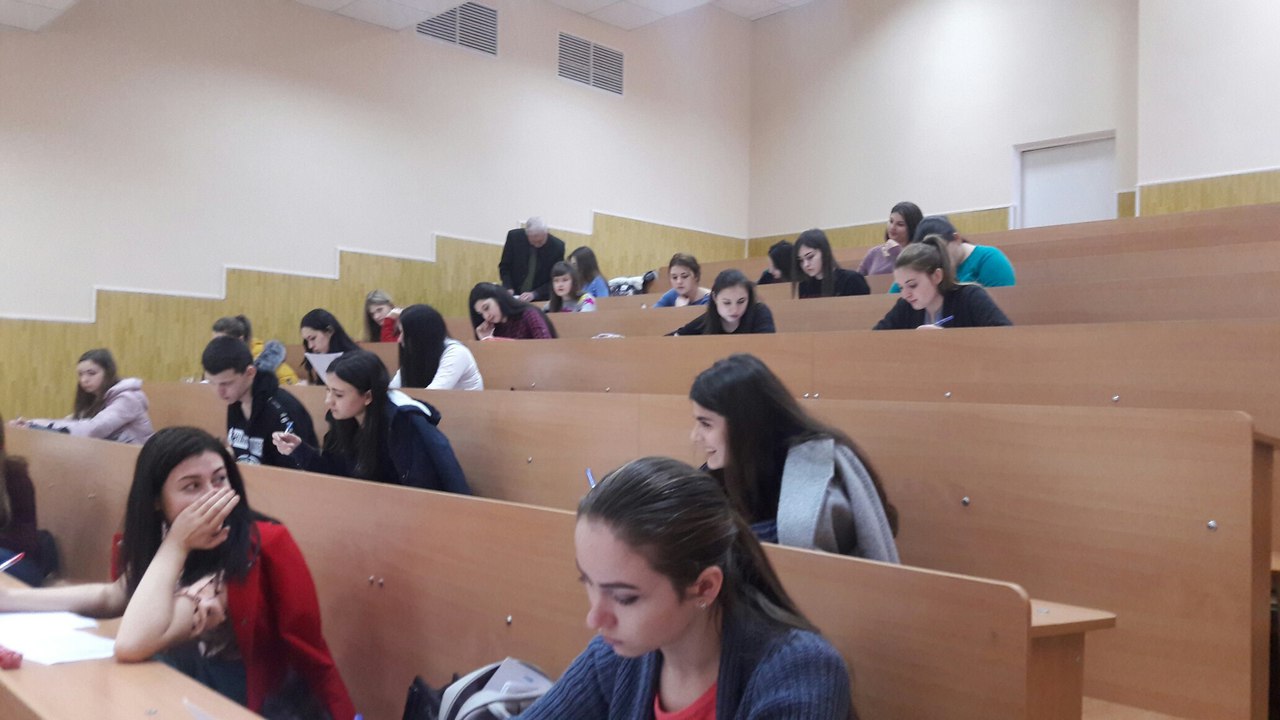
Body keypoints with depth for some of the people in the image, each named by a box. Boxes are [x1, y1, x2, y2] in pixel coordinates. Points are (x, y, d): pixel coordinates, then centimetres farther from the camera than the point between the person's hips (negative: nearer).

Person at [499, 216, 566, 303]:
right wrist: (508, 288, -13)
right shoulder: (514, 236, -9)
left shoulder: (557, 246, -12)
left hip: (540, 300, -1)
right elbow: (504, 266, 2)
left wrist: (534, 294, -20)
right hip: (513, 296, 1)